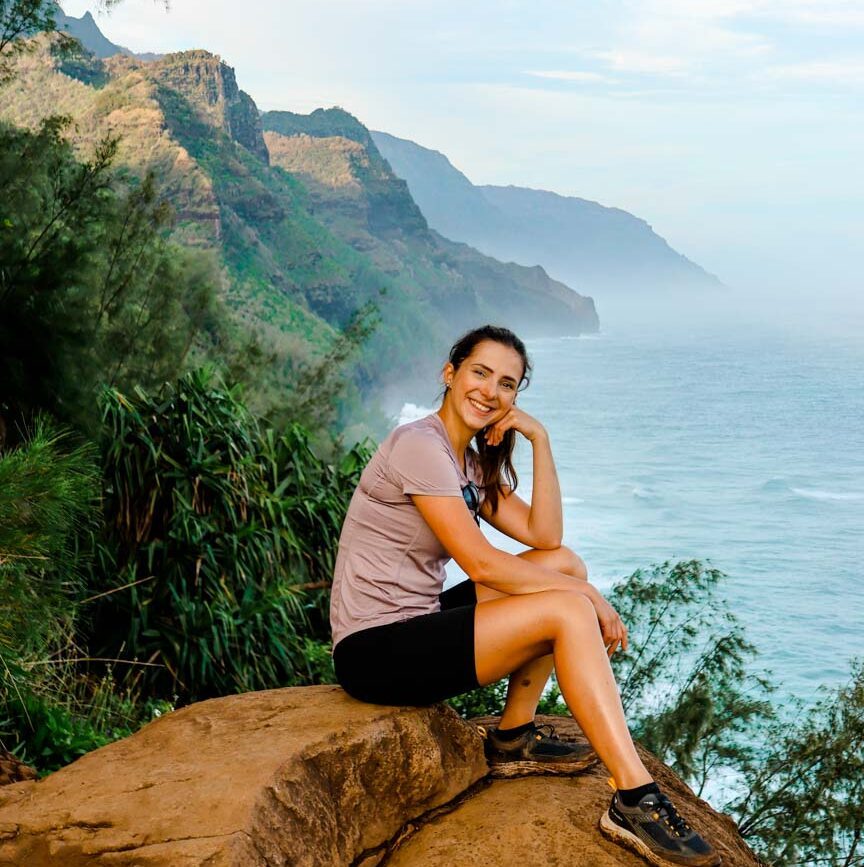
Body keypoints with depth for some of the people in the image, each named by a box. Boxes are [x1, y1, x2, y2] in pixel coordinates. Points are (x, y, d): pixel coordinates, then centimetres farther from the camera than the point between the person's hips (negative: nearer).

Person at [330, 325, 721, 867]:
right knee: (568, 611, -19)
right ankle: (635, 801, -21)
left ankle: (517, 732, 11)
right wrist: (588, 597, -14)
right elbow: (480, 564, -20)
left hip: (417, 621, 10)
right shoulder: (420, 446, -16)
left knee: (565, 563, 6)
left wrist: (540, 439, -1)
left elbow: (544, 537, 6)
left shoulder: (473, 462, 13)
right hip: (375, 651, -10)